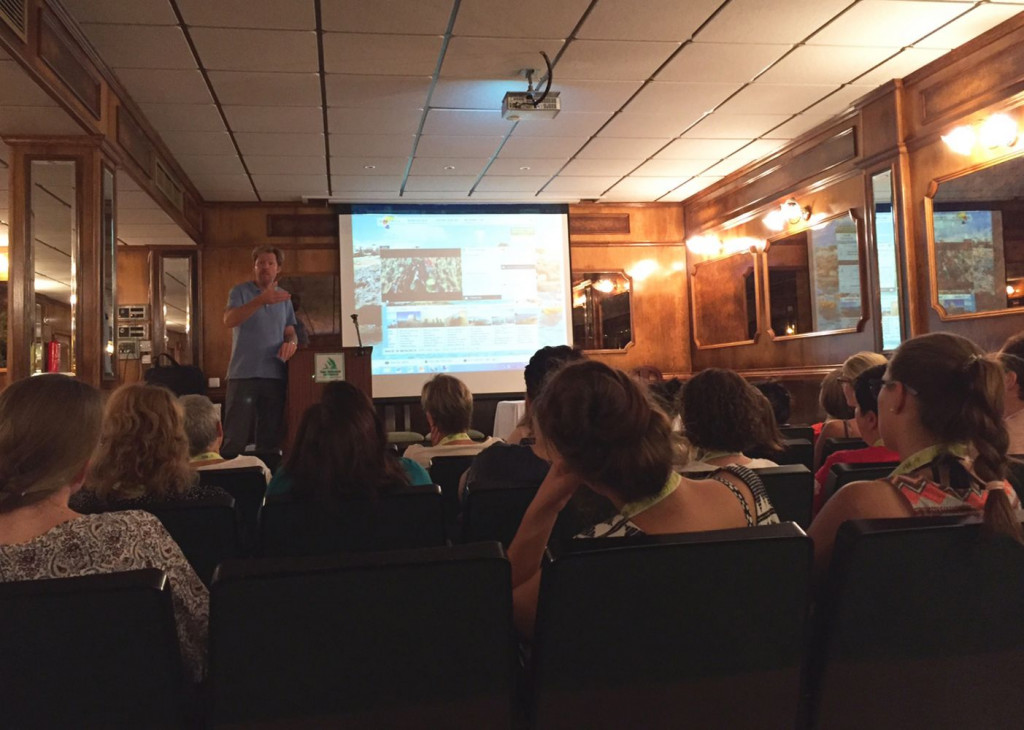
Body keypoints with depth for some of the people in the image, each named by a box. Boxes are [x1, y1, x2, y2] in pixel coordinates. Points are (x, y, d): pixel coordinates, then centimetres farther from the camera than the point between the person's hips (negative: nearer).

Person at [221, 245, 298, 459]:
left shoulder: (284, 298, 16)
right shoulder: (240, 292, 1)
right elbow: (229, 320, -16)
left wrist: (291, 342, -8)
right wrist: (260, 301, -28)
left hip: (275, 376, 4)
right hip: (243, 375, -4)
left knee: (271, 438, 9)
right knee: (235, 439, -6)